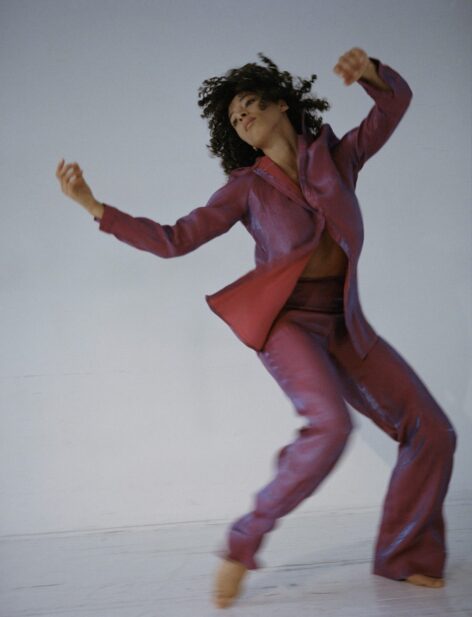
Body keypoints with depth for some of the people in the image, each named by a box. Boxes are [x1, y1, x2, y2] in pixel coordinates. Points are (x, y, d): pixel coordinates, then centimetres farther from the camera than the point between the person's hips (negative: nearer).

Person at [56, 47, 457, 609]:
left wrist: (370, 71, -12)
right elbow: (173, 240, -1)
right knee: (331, 425, -31)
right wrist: (94, 207, -9)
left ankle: (405, 558, 11)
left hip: (343, 324, 4)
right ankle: (245, 540, -14)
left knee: (432, 431, -5)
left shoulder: (340, 157, 8)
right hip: (284, 319, -4)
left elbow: (397, 99, 11)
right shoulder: (247, 186, 2)